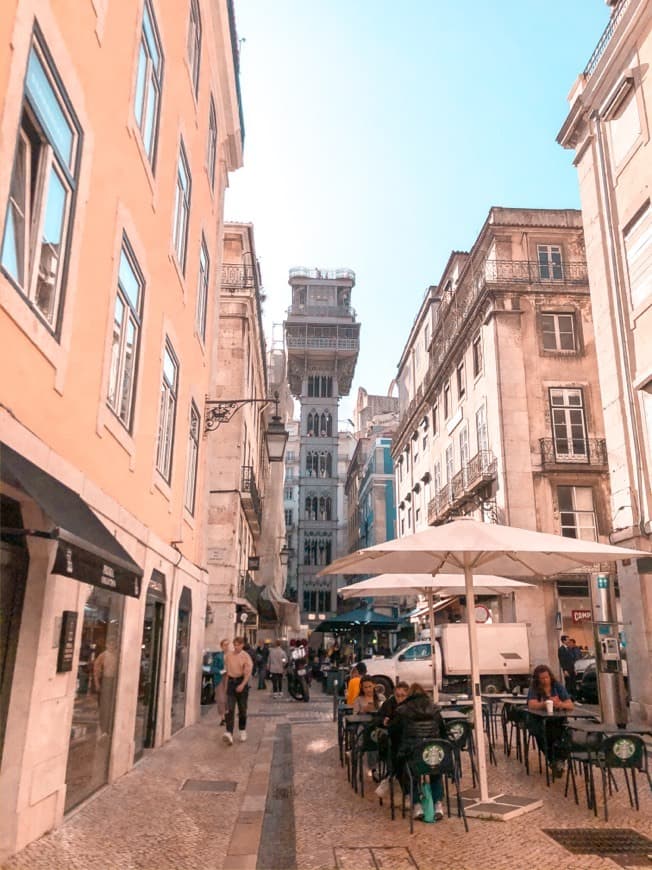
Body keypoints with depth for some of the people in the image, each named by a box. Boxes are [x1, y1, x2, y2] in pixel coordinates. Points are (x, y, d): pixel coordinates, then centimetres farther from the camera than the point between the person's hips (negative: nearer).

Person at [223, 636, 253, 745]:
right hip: (231, 682, 2)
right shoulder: (228, 655, 7)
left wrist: (242, 684, -28)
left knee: (242, 709, 9)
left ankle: (242, 731, 27)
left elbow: (248, 672, -15)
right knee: (229, 709, -10)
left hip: (241, 682, -2)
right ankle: (229, 733, -20)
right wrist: (226, 684, 16)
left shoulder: (246, 656, -6)